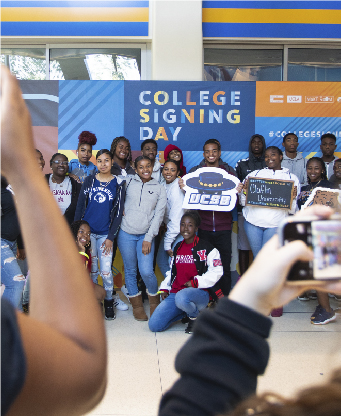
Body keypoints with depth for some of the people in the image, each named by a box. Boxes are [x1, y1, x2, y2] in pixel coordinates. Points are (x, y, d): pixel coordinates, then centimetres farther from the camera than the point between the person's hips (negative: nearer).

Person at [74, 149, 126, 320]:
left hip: (106, 234, -1)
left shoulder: (118, 183, 1)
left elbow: (118, 211, 0)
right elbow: (80, 207, 7)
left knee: (106, 271, -2)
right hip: (87, 231, 1)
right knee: (91, 270, 6)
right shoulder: (89, 181, 5)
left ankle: (109, 302, 16)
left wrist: (111, 237, -5)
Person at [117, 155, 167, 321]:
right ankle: (136, 304, 23)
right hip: (126, 233, 1)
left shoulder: (159, 189, 5)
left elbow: (158, 215, 2)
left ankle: (154, 300, 17)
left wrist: (148, 238, -4)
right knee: (130, 270, 6)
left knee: (146, 271, -10)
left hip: (146, 235, -1)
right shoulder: (128, 181, 5)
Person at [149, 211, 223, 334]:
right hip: (175, 293, 6)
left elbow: (216, 272, -8)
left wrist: (196, 282, -14)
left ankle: (195, 316, -5)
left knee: (181, 297, -43)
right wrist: (164, 288, 12)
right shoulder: (177, 248, 18)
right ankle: (186, 311, 14)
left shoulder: (206, 248, -1)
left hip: (199, 293, -6)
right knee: (154, 325, -12)